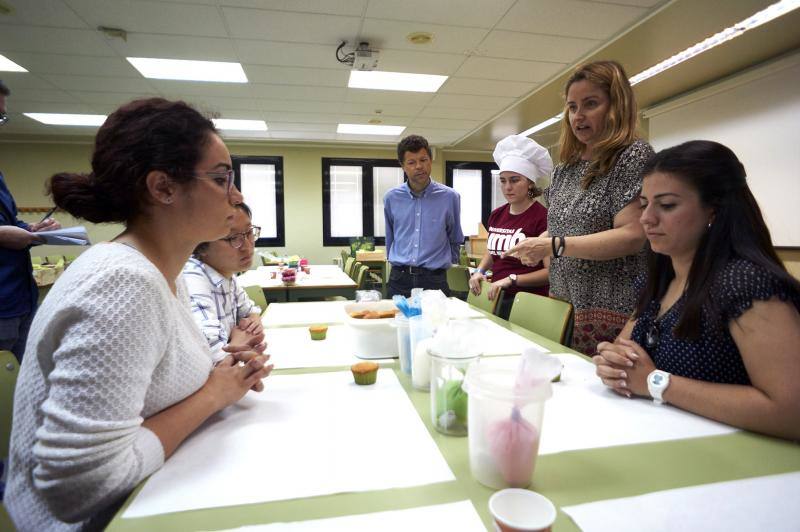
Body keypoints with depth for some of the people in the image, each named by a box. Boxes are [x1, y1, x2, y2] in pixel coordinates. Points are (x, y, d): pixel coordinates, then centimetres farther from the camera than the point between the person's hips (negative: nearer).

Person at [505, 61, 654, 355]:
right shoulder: (565, 168, 14)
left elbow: (633, 235, -18)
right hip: (563, 305, 6)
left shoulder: (633, 155, -7)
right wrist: (533, 245, -3)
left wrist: (553, 246, -21)